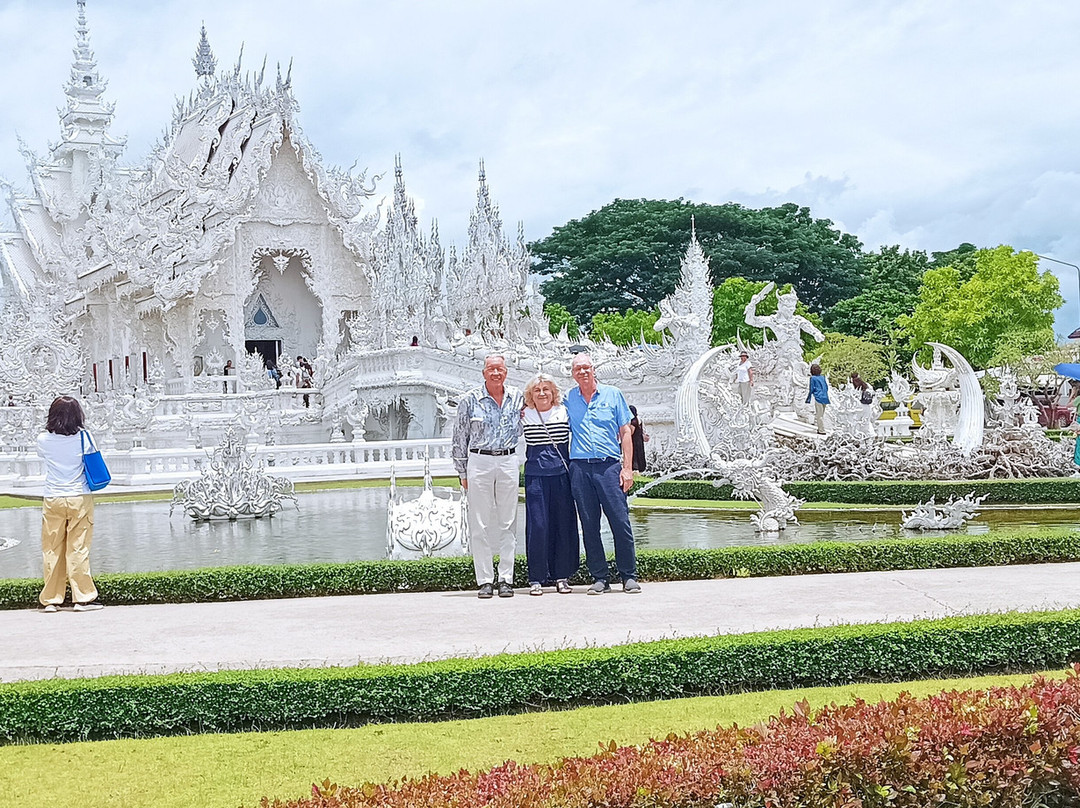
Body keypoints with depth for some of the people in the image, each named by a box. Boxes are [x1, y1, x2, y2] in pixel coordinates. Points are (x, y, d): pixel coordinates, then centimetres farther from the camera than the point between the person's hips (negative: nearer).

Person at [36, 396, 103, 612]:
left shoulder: (44, 440, -3)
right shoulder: (83, 438, -7)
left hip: (52, 500, 1)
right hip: (79, 499, -1)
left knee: (51, 550, 8)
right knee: (78, 549, 1)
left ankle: (51, 599, 12)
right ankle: (83, 597, 2)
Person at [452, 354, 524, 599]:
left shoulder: (517, 397, 7)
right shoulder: (470, 400, 0)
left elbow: (521, 430, 24)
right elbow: (460, 438, 5)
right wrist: (462, 472, 3)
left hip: (508, 462, 2)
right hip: (479, 462, -2)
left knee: (508, 523, 3)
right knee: (480, 525, -2)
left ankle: (506, 579, 7)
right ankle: (485, 581, 3)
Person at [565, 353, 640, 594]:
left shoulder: (612, 394, 8)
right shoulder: (568, 399, 13)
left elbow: (625, 432, 7)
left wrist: (627, 468, 0)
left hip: (609, 465, -2)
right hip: (579, 466, 2)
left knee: (620, 521, -7)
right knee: (589, 524, 2)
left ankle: (629, 576, 1)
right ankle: (599, 578, 9)